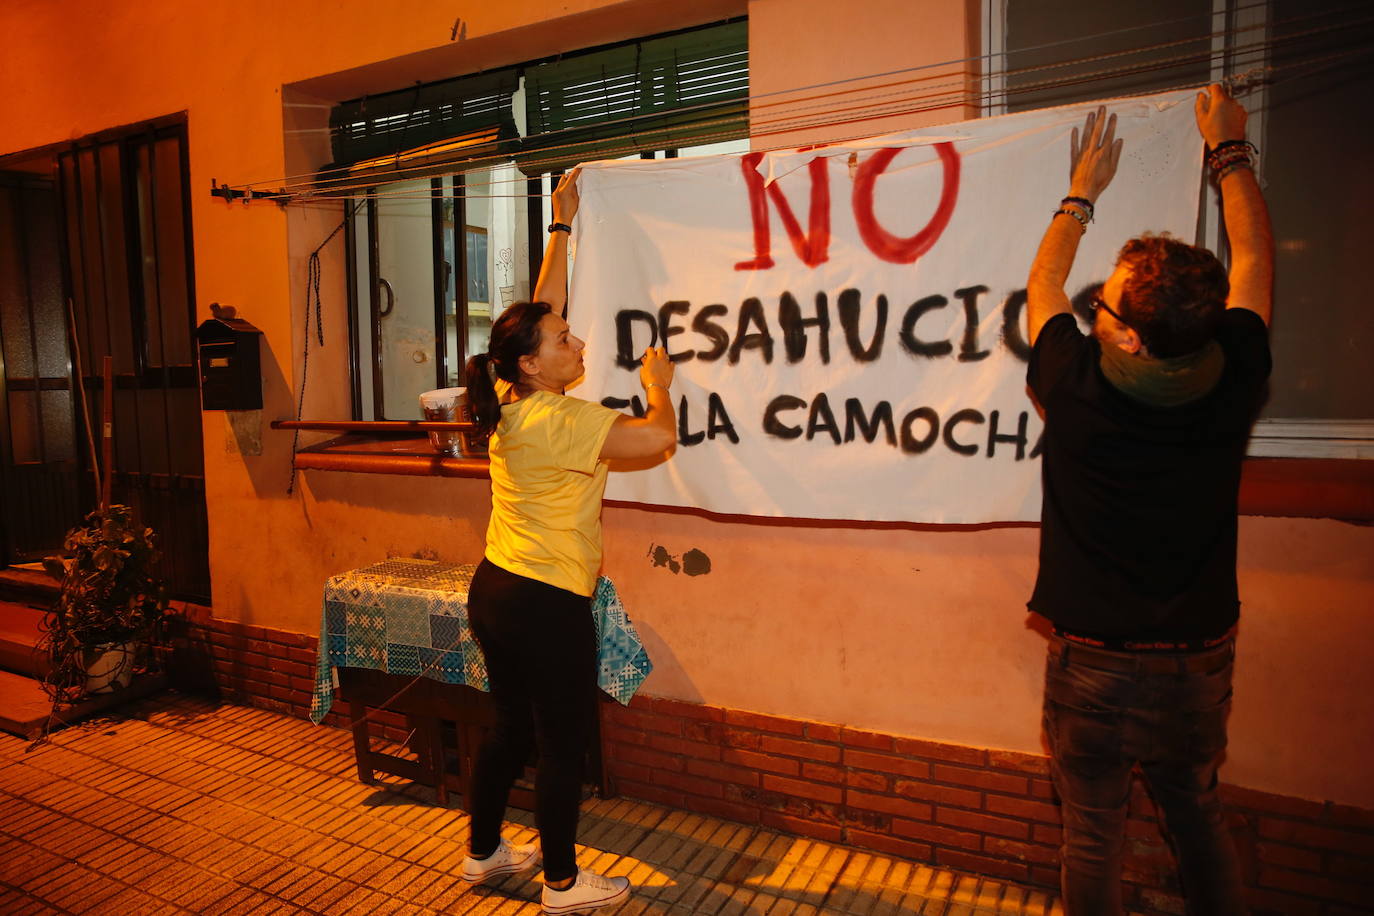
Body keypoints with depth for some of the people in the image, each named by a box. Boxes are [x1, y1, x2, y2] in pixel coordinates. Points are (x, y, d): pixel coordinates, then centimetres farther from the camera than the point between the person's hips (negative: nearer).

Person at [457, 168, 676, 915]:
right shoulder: (559, 421, -20)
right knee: (563, 743, 8)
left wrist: (562, 224, 20)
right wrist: (656, 384, -4)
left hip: (494, 593, 9)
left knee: (510, 728, 23)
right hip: (546, 604, -9)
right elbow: (659, 437, -24)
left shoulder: (510, 404, 4)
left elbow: (542, 306, 14)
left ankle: (484, 851, 40)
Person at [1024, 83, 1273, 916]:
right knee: (1198, 813, 27)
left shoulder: (1079, 392, -23)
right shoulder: (1232, 387, -15)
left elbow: (1043, 284, -2)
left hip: (1096, 665, -3)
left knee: (1095, 834, 15)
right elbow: (1255, 258, 4)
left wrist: (1082, 192, 14)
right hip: (1200, 661, 4)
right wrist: (1230, 148, 17)